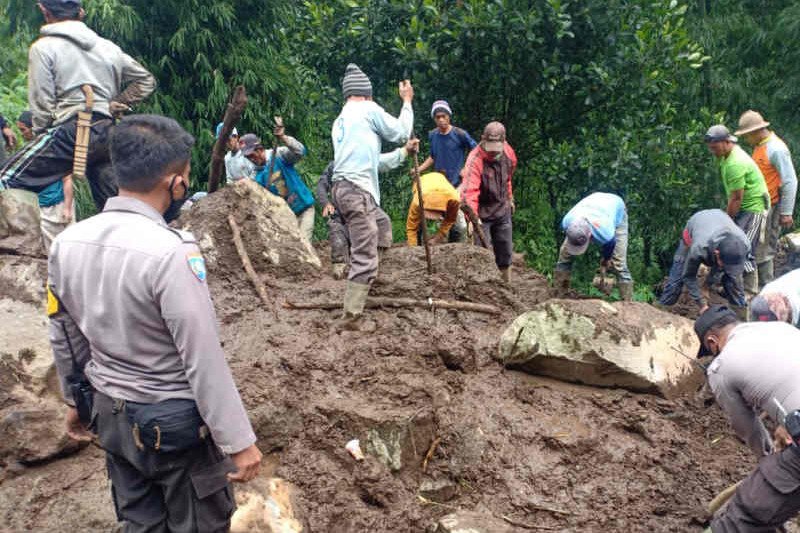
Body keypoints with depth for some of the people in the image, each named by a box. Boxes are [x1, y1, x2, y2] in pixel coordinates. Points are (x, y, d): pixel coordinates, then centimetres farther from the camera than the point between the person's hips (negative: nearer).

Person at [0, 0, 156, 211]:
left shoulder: (43, 47, 2)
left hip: (72, 131, -5)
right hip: (107, 133, 6)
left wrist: (41, 135, 11)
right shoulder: (108, 47, 17)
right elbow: (146, 80, 21)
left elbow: (41, 104, -2)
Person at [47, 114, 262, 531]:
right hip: (173, 421, -6)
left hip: (109, 413, 7)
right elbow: (204, 361, -25)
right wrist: (239, 441, -16)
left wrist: (76, 400, 23)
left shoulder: (66, 243, -6)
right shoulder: (170, 252, -28)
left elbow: (63, 338, 7)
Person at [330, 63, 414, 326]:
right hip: (357, 190, -9)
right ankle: (350, 317, -11)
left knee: (383, 225, 28)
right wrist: (407, 101, 18)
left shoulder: (339, 120, 23)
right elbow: (401, 132, 5)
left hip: (343, 187, 9)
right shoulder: (368, 109, -2)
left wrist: (404, 152, 37)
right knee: (365, 259, -9)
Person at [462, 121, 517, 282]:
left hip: (503, 211, 6)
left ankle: (507, 283, 34)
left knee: (505, 251, 16)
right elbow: (469, 191, -40)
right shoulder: (475, 160, -28)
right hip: (482, 213, -6)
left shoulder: (508, 153, -8)